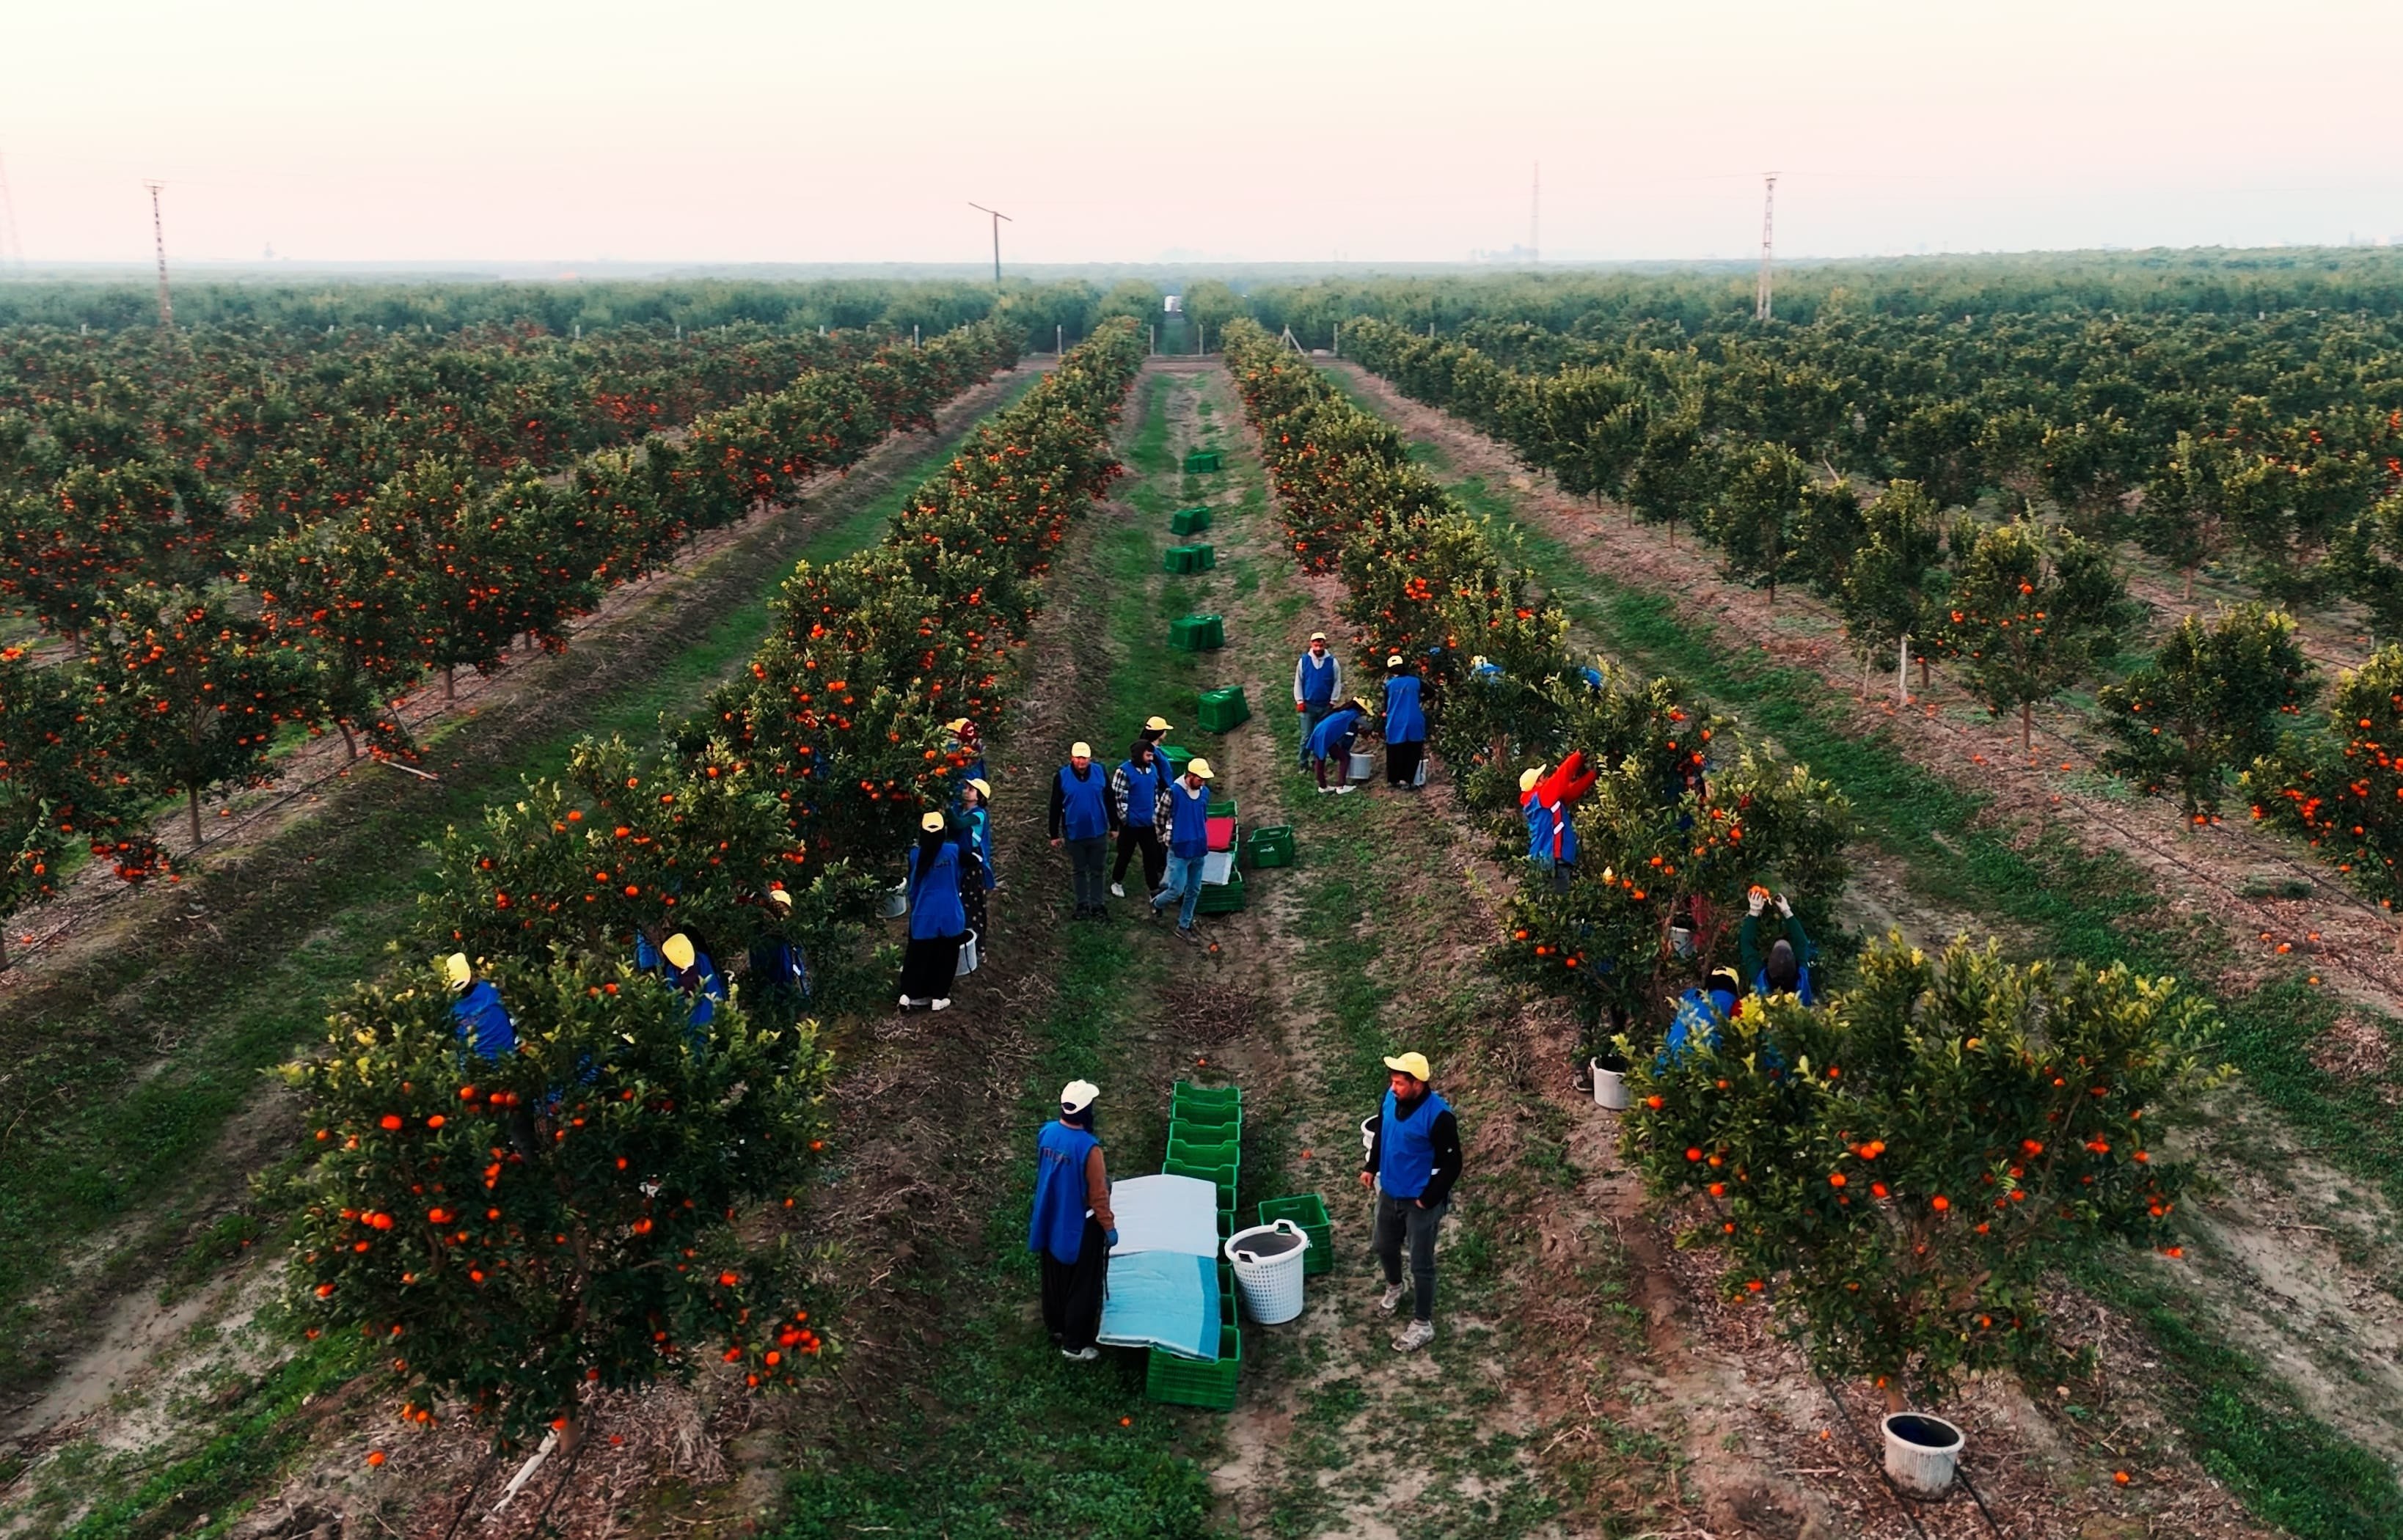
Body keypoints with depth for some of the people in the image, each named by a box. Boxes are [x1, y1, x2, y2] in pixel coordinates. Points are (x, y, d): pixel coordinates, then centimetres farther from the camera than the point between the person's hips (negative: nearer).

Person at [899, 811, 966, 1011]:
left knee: (918, 955, 15)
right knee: (945, 958, 13)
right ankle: (939, 997, 19)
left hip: (924, 914, 1)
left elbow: (913, 886, 4)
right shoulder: (953, 851, -11)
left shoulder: (916, 854, -8)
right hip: (949, 914, -1)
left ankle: (908, 994, 15)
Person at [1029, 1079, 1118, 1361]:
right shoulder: (1088, 1147, -30)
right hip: (1080, 1226, -7)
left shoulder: (1046, 1133, -10)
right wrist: (1109, 1227, -7)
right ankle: (1074, 1345, 19)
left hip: (1051, 1220, 7)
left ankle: (1055, 1327, 43)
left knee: (1054, 1277, 24)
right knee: (1082, 1286, 9)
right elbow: (1098, 1194, -20)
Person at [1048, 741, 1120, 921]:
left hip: (1098, 832, 0)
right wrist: (1054, 835, -1)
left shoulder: (1100, 773, -7)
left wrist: (1114, 826, 7)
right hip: (1074, 833, 0)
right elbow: (1055, 807, -3)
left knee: (1097, 871, 10)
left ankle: (1097, 905, 20)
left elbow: (1109, 801, 3)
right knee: (1078, 871, 13)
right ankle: (1082, 905, 25)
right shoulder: (1062, 777, -10)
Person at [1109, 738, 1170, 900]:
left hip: (1149, 823, 5)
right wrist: (1125, 818, -12)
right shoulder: (1124, 771, -16)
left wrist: (1156, 813, 12)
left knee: (1152, 856, 5)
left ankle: (1154, 889, 12)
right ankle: (1116, 883, 32)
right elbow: (1117, 796, -14)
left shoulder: (1153, 768, 2)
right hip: (1131, 823, -5)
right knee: (1125, 854, 11)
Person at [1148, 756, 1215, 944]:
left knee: (1193, 891, 11)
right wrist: (1167, 840, 1)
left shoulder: (1205, 792, 2)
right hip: (1180, 850, -6)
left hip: (1199, 851, 6)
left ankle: (1184, 927, 23)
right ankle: (1155, 904, 24)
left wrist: (1202, 840, 15)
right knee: (1177, 890, -6)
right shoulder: (1174, 792, -16)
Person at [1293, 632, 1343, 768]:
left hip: (1326, 706, 1)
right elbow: (1298, 682, 3)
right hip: (1308, 705, -1)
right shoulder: (1303, 661, -3)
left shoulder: (1333, 662, -4)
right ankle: (1303, 764, 8)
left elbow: (1337, 683, 1)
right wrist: (1300, 701, -3)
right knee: (1306, 736, 0)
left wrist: (1333, 701, -4)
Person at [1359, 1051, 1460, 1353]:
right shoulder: (1391, 1098, -10)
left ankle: (1423, 1326, 23)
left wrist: (1428, 1199, -17)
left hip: (1420, 1201, -7)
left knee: (1421, 1264, 7)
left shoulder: (1439, 1117, -30)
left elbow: (1452, 1165, -21)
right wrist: (1371, 1167, 10)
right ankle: (1394, 1287, 56)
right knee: (1383, 1246, 26)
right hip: (1389, 1192, 7)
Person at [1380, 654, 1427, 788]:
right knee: (1412, 753, 9)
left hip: (1395, 724, 0)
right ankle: (1406, 779, 2)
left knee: (1395, 753, 11)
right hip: (1414, 723, 0)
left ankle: (1393, 780, 15)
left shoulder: (1389, 684, 0)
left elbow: (1386, 706, 10)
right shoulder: (1415, 681, 2)